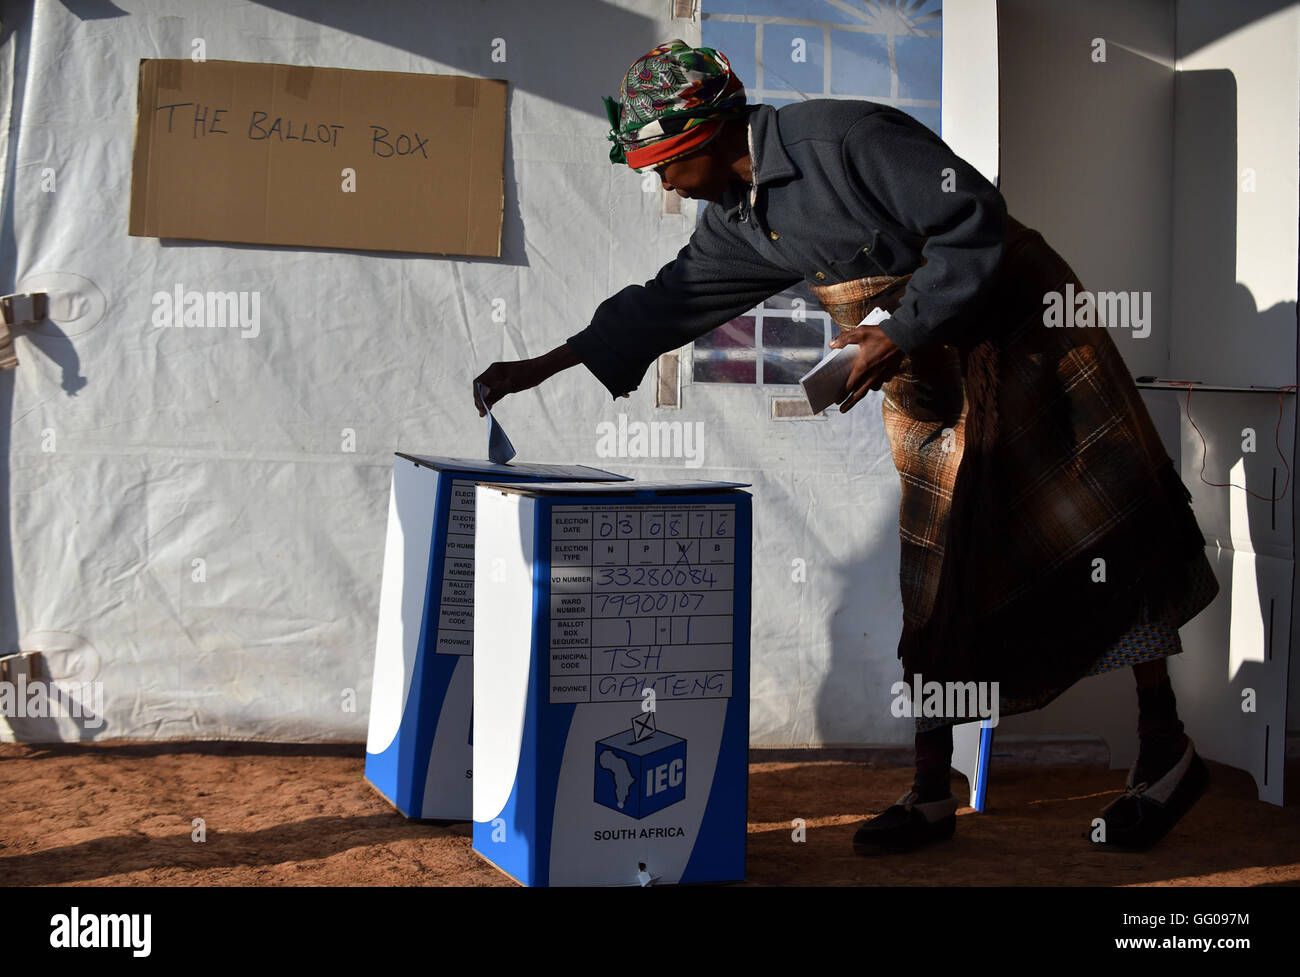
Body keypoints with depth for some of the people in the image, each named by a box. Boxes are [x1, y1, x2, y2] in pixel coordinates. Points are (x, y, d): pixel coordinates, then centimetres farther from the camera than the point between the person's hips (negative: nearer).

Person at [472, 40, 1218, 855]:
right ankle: (932, 796, 12)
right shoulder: (744, 218, 5)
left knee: (1102, 547, -4)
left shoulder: (846, 138, -22)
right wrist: (542, 367, 17)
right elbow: (671, 300, 16)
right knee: (930, 583, 6)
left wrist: (902, 334, -23)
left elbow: (976, 222, -23)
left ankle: (1167, 754, 8)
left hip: (1026, 350, -8)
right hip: (927, 386, 8)